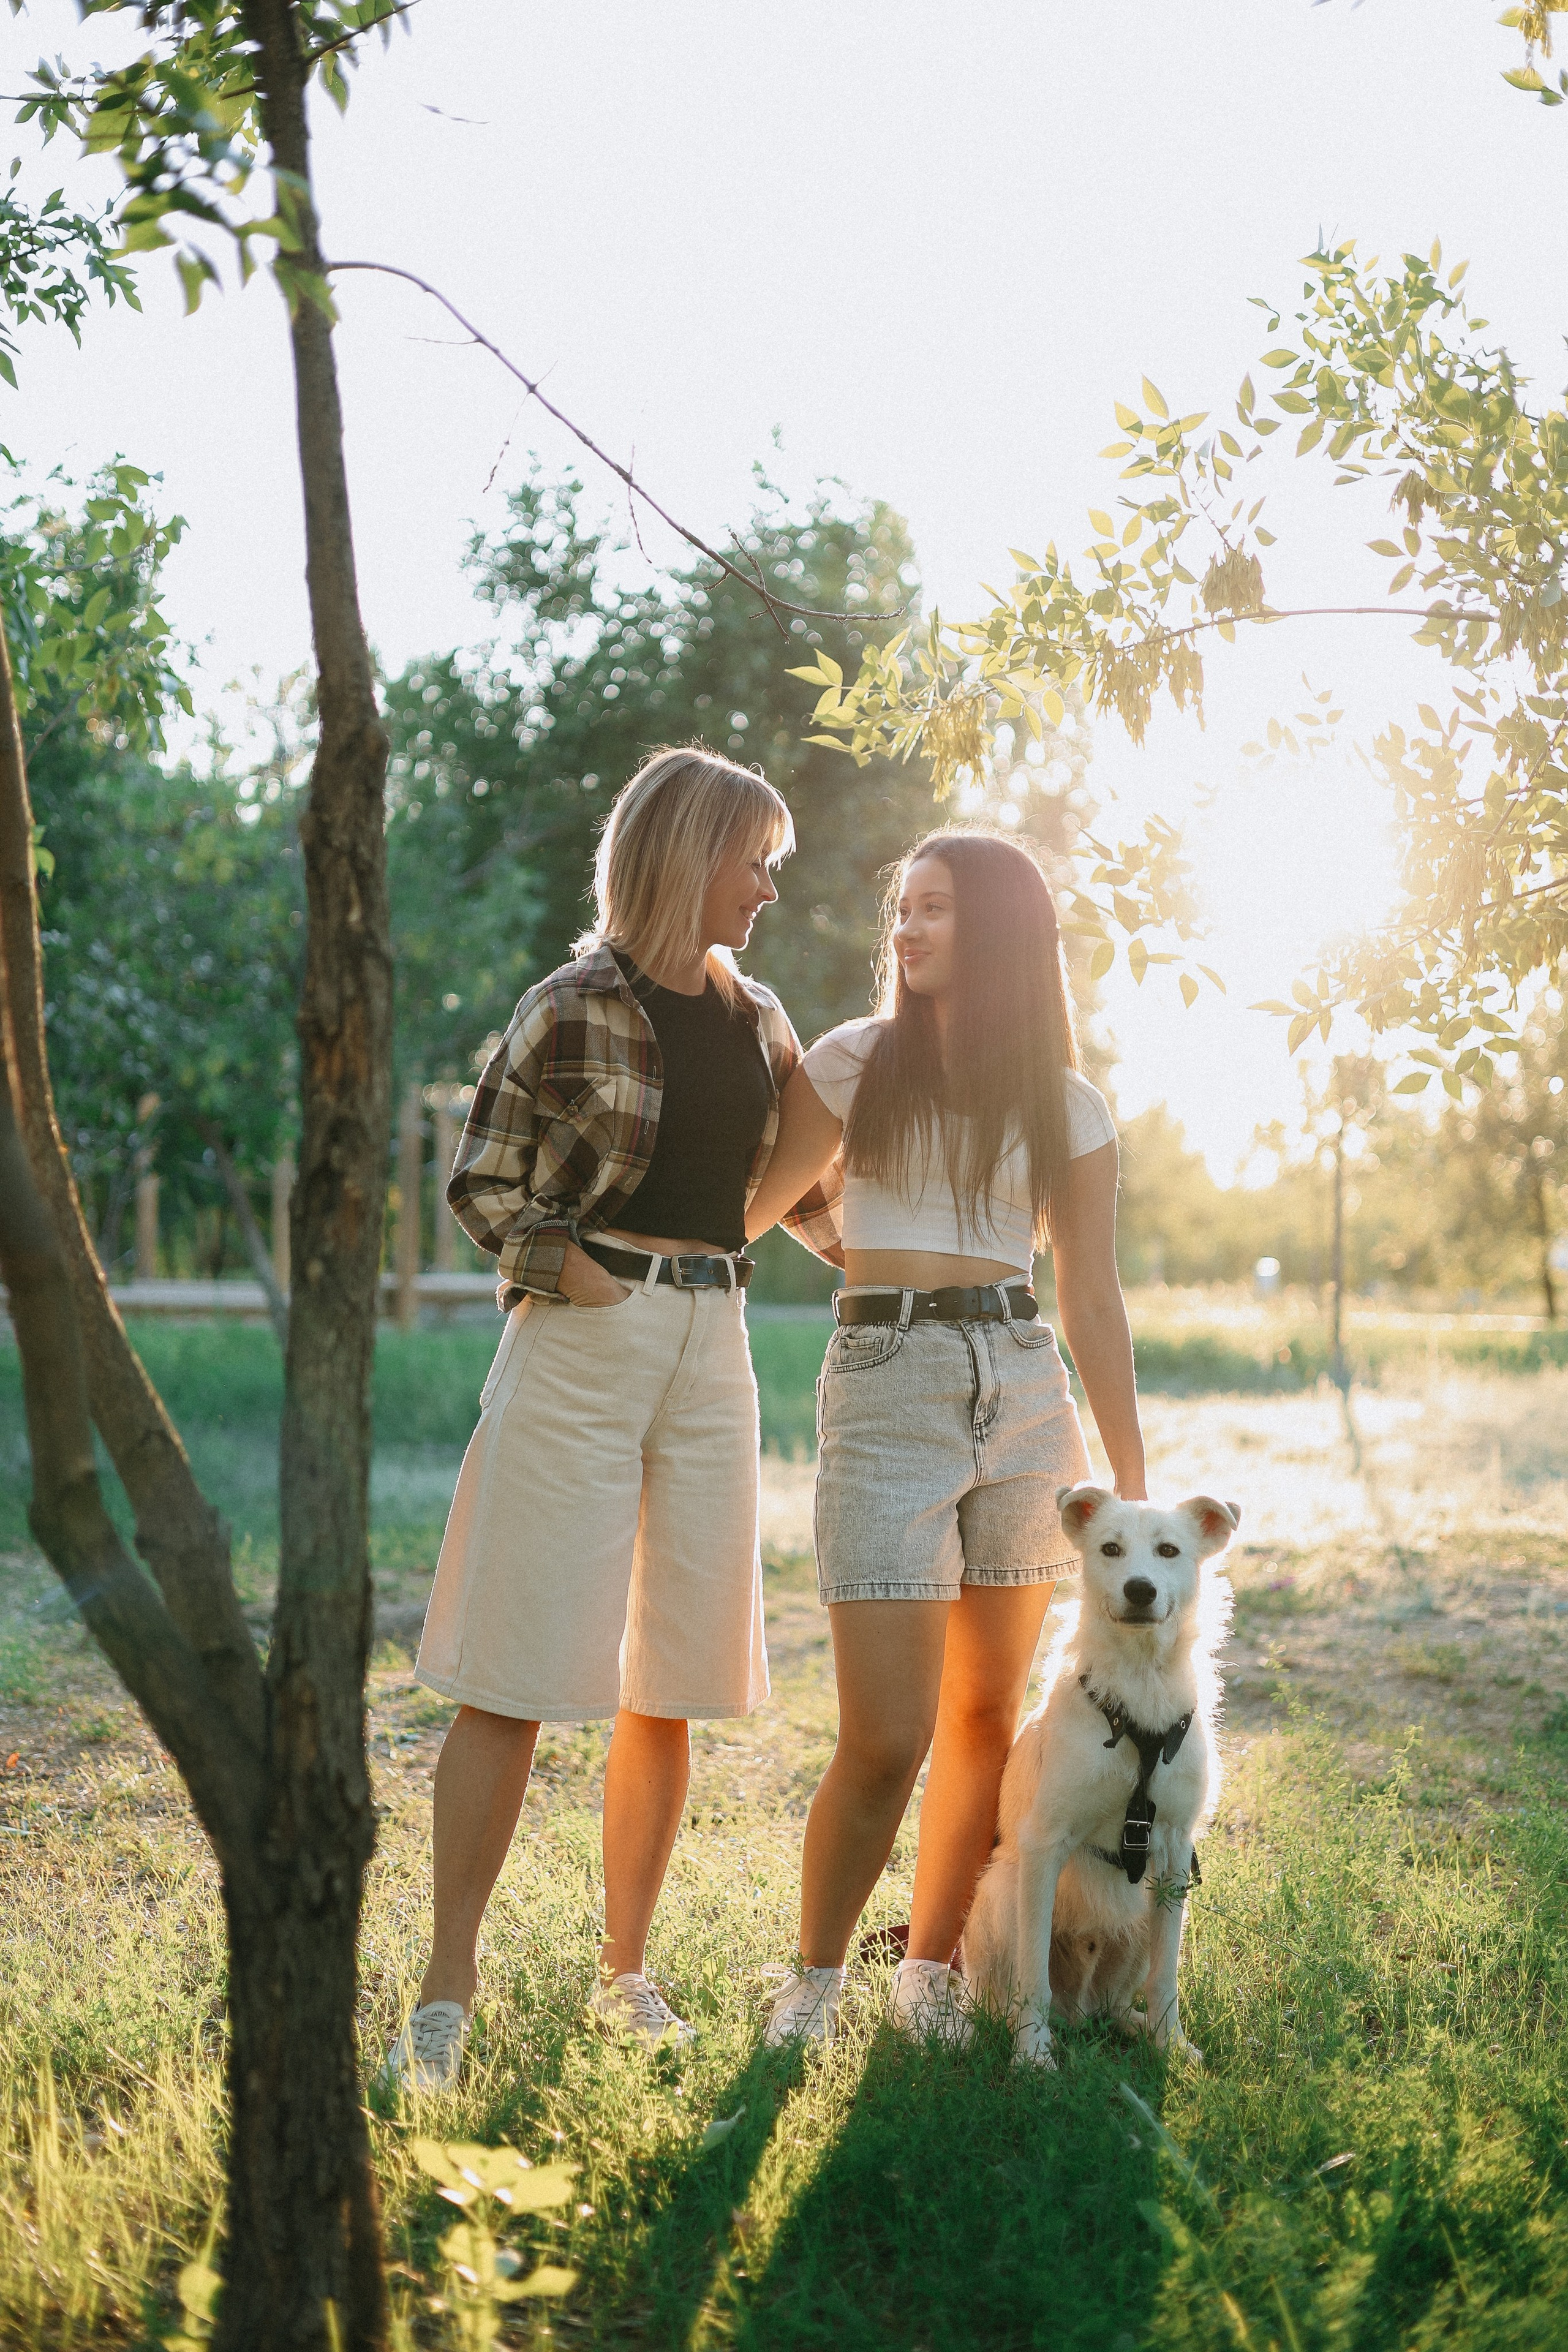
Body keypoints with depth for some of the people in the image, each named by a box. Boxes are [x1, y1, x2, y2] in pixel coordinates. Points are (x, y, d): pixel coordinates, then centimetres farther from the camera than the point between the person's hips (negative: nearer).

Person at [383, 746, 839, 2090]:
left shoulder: (760, 1017, 13)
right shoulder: (577, 1007, -4)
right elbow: (481, 1184, 0)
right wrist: (563, 1268, -13)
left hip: (713, 1349, 5)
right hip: (581, 1345, -5)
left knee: (668, 1684, 7)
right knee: (516, 1675, -5)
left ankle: (626, 1970, 19)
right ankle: (448, 1989, 1)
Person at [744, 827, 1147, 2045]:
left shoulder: (1066, 1105, 8)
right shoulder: (855, 1063, 6)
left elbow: (1095, 1302, 9)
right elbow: (751, 1209, 14)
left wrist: (1132, 1486, 8)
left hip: (1023, 1396, 2)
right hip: (884, 1388, -2)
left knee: (986, 1714, 7)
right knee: (886, 1738, -8)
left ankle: (930, 1968, 23)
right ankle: (813, 1980, 13)